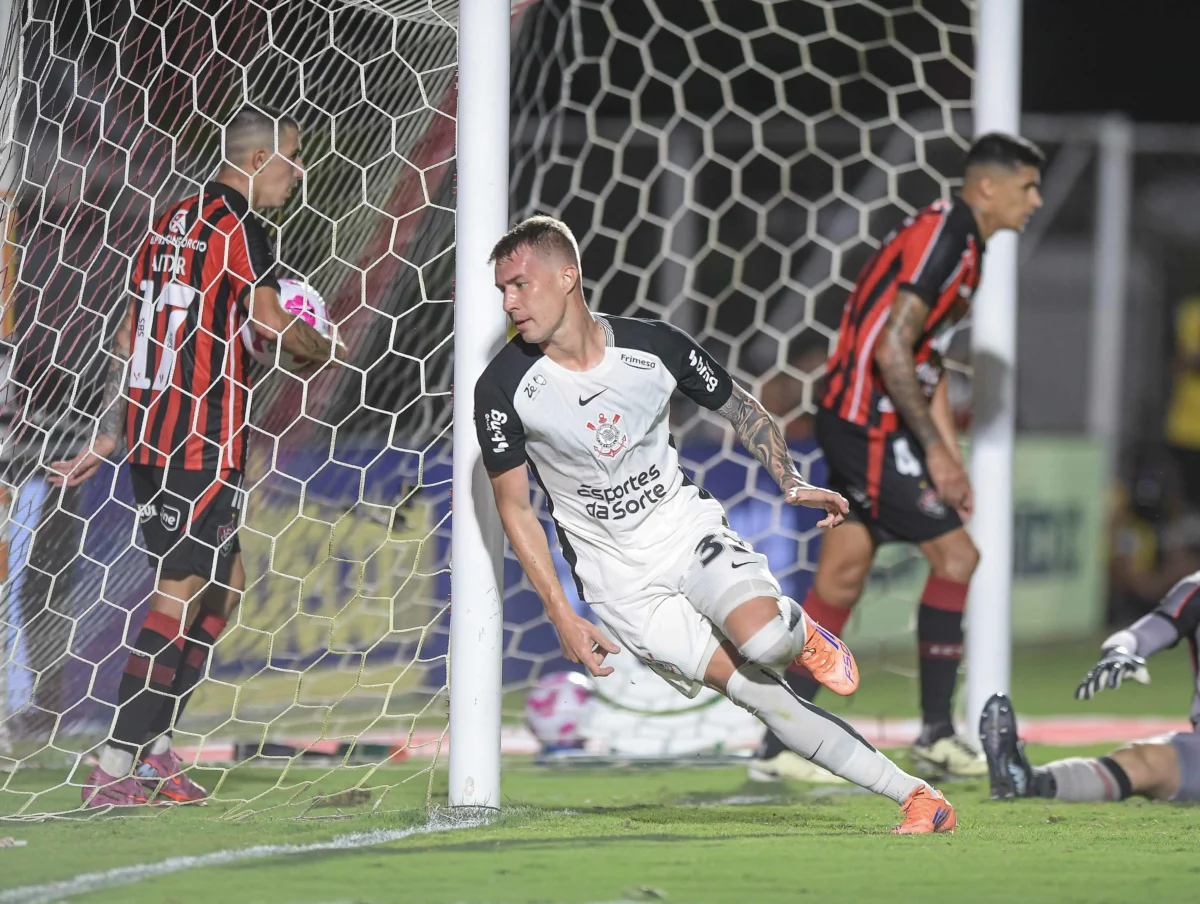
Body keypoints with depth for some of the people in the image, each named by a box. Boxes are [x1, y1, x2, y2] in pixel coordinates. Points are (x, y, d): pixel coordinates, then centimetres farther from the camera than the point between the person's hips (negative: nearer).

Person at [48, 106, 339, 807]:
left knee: (224, 585, 15)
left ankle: (155, 747, 13)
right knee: (182, 592, -8)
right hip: (203, 439, -9)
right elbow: (272, 323, -16)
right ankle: (115, 768, -11)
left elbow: (129, 335, 20)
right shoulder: (237, 226, -10)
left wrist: (108, 436, 23)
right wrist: (328, 354, 6)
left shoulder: (172, 222, 17)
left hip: (148, 430, 9)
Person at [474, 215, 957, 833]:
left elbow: (739, 407, 8)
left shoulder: (654, 346, -9)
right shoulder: (504, 388, -12)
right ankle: (916, 796, -13)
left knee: (761, 639, -30)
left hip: (686, 527, 1)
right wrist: (561, 615, -9)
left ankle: (800, 631, 9)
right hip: (617, 571, -1)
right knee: (755, 691, -15)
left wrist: (790, 482, -7)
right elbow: (514, 506, -4)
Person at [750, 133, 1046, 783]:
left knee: (841, 577, 10)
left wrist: (951, 459, 18)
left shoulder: (957, 242, 17)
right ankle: (935, 735, -1)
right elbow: (892, 350, -22)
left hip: (861, 428, 10)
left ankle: (780, 743, 12)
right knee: (954, 554, -7)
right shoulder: (943, 238, -15)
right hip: (868, 427, -10)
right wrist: (934, 448, -19)